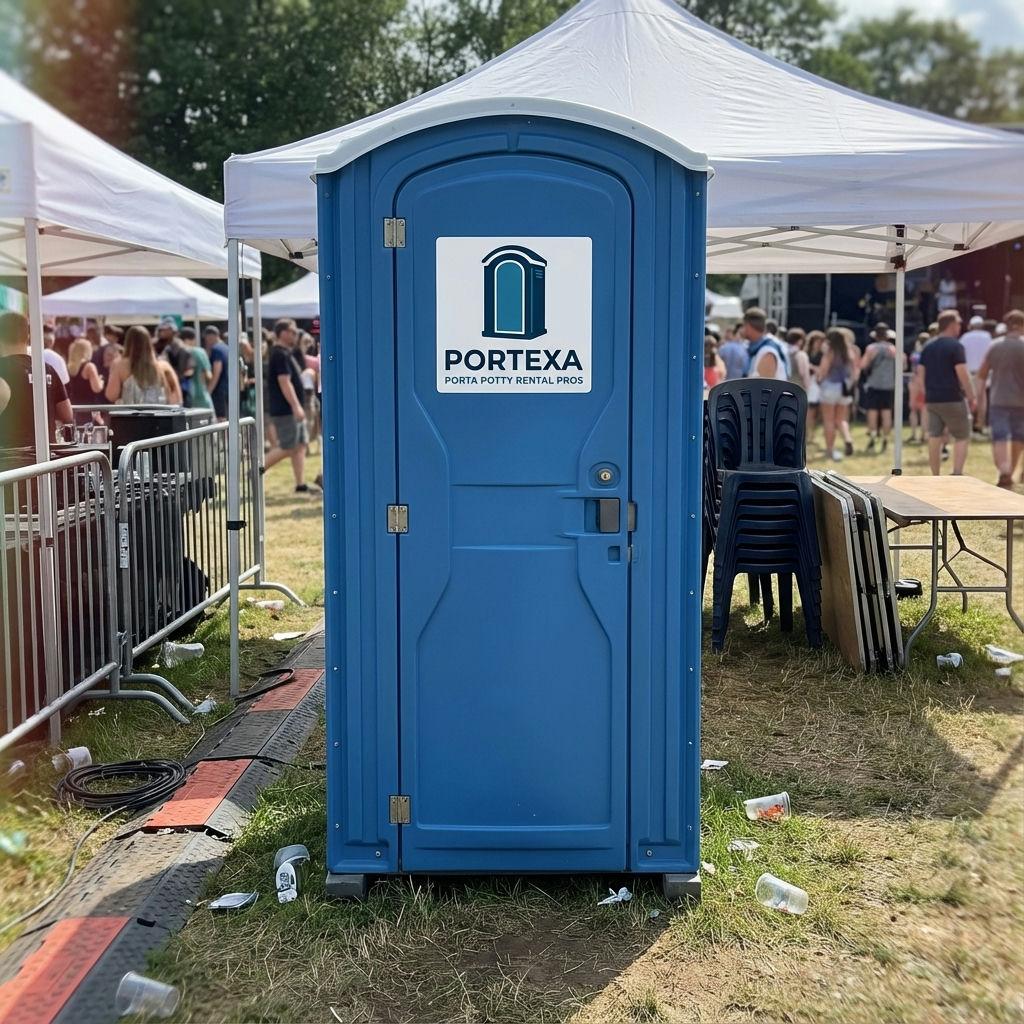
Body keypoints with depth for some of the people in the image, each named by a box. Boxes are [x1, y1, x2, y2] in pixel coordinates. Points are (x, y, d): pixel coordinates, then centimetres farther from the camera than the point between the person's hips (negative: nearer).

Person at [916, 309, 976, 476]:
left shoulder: (928, 346, 11)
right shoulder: (955, 346, -10)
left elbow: (921, 373, 13)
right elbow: (962, 374, -14)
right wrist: (971, 397, -7)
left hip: (932, 399, 6)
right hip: (953, 399, -6)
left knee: (935, 438, 7)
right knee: (962, 438, 3)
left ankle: (935, 479, 10)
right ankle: (957, 475, -8)